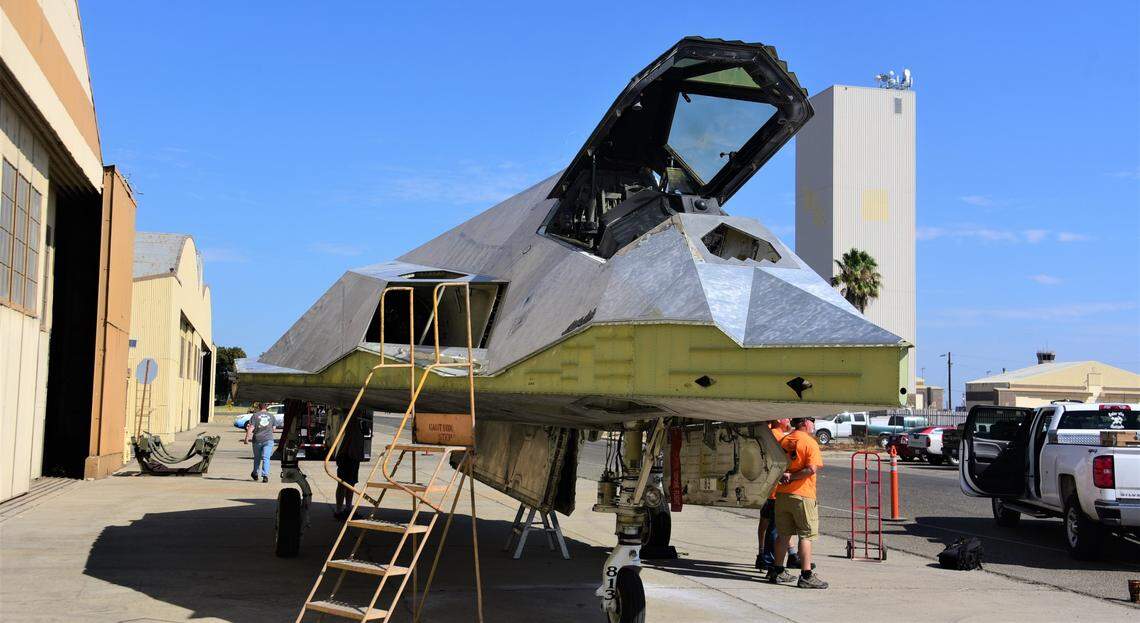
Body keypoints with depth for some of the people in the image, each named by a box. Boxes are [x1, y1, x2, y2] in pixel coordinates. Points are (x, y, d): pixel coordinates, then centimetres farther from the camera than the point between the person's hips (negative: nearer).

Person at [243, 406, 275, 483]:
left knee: (257, 458, 16)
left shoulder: (255, 415, 0)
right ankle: (265, 475, -16)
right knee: (266, 458, -3)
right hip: (268, 439, 1)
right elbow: (273, 429, 18)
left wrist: (247, 438, -7)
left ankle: (255, 474, 31)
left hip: (257, 440, -1)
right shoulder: (271, 416, 9)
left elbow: (251, 428, -8)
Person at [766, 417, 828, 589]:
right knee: (806, 535, -1)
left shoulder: (783, 441, 10)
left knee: (784, 534, 14)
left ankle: (777, 571, 20)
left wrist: (783, 476, -5)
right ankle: (806, 575, -3)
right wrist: (792, 477, -13)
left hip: (782, 494, 6)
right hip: (802, 494, -6)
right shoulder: (810, 442, -10)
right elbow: (812, 469, -21)